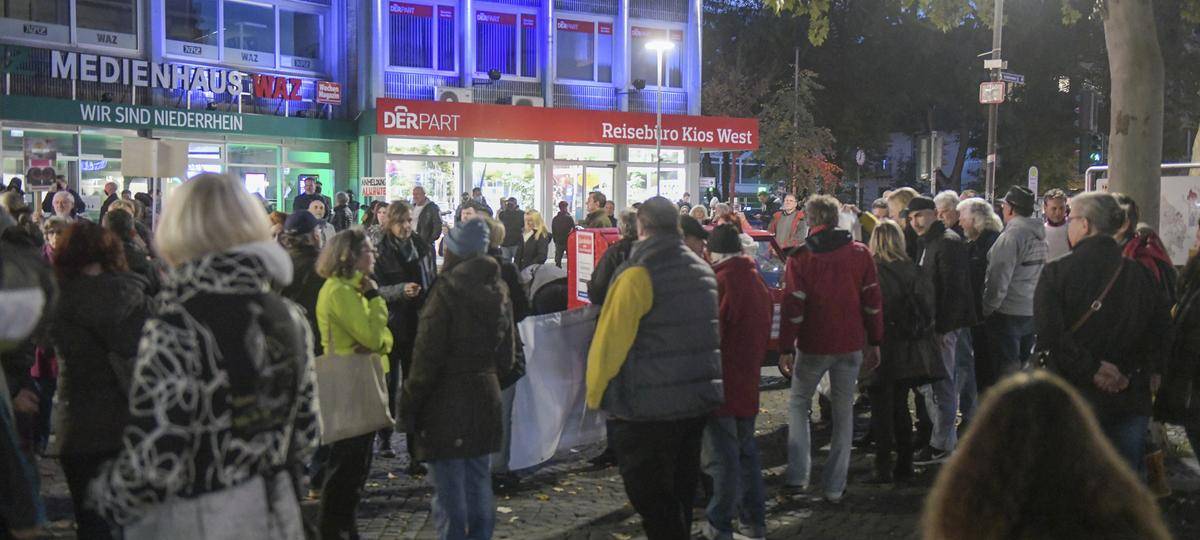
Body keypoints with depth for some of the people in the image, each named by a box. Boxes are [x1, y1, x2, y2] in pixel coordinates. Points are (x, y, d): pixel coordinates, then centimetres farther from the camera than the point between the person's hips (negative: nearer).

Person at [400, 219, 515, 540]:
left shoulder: (446, 292, -15)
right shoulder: (498, 292, 7)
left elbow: (427, 356, -16)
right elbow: (506, 356, 14)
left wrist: (409, 404, -8)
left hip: (446, 404, -7)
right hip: (485, 400, 7)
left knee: (449, 490, 0)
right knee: (479, 484, 15)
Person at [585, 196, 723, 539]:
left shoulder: (638, 275, -15)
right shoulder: (704, 271, 9)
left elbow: (610, 340, -16)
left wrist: (595, 393, -4)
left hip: (647, 407, -8)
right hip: (700, 398, 8)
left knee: (650, 496, -1)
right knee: (681, 491, 18)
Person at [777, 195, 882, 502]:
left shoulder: (800, 257, -6)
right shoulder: (860, 254, 1)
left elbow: (793, 306, -9)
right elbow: (872, 301, 2)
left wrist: (786, 348, -6)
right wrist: (874, 342, 9)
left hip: (813, 345, -2)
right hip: (851, 346, 2)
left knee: (799, 404, 15)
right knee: (844, 411, 10)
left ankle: (797, 476, 4)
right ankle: (835, 487, 10)